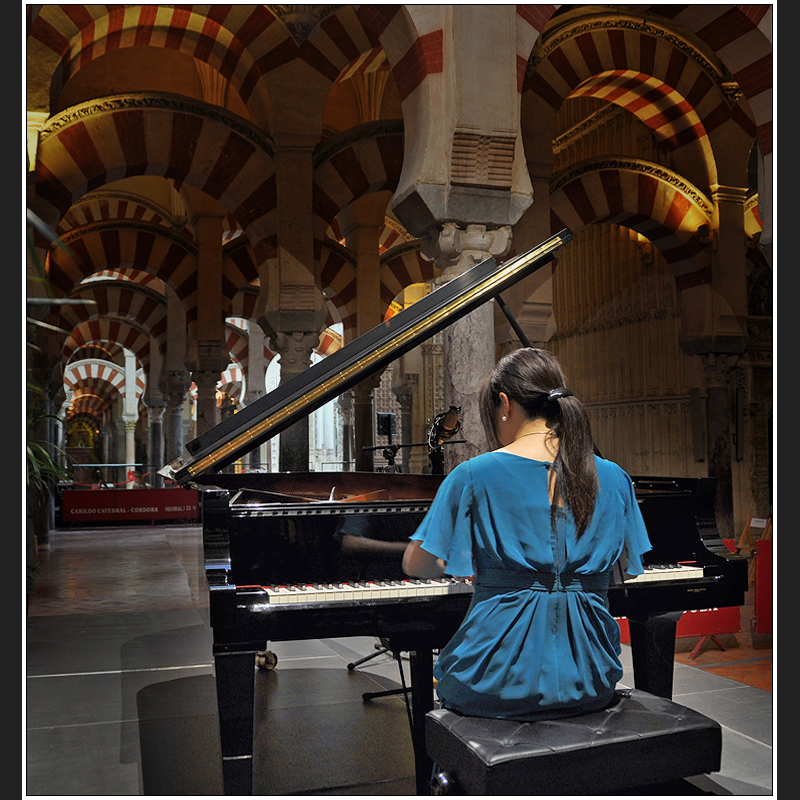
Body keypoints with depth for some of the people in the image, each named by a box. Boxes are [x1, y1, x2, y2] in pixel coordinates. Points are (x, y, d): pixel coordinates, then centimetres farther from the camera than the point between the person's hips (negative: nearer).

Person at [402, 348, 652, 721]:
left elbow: (415, 563, -3)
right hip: (588, 683, 4)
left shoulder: (474, 474, -10)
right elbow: (629, 567, 14)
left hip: (499, 686, -3)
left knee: (442, 673, 30)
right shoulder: (614, 478, 0)